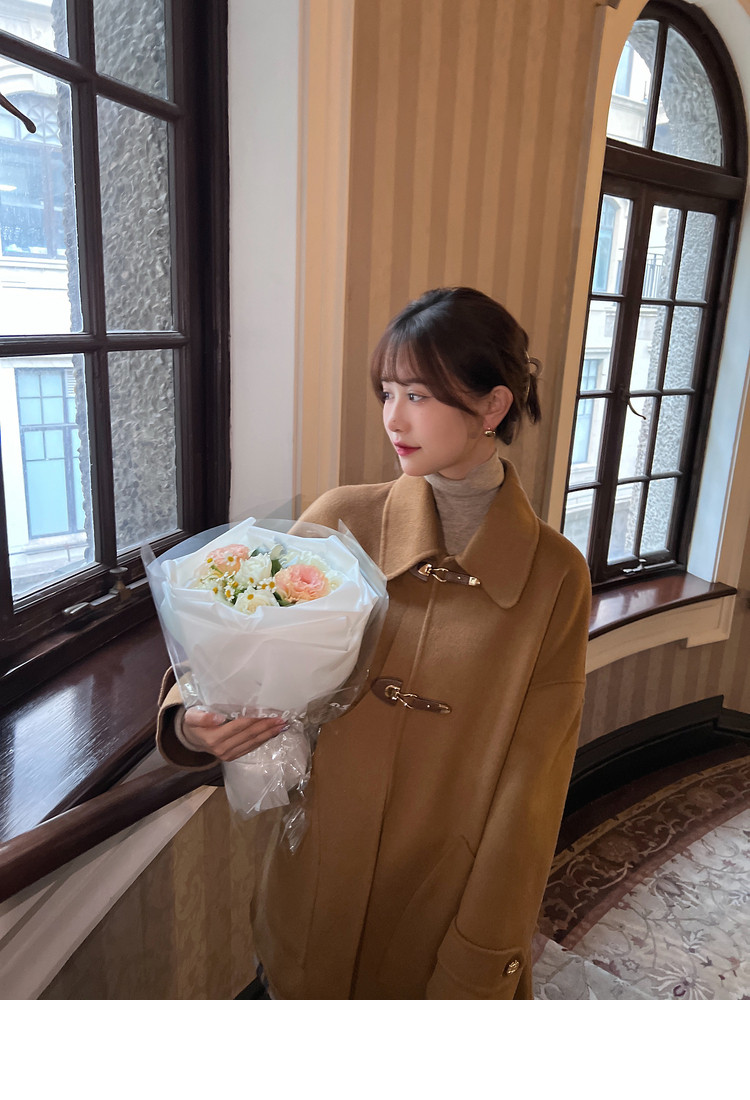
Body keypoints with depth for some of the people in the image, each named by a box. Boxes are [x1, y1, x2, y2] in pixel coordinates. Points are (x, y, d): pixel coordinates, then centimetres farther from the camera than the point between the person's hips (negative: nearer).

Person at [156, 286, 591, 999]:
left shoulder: (555, 576, -13)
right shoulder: (338, 522, -10)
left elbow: (528, 788, -11)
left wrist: (473, 977, -9)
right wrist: (191, 727, -24)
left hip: (445, 907, -1)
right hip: (315, 883, 2)